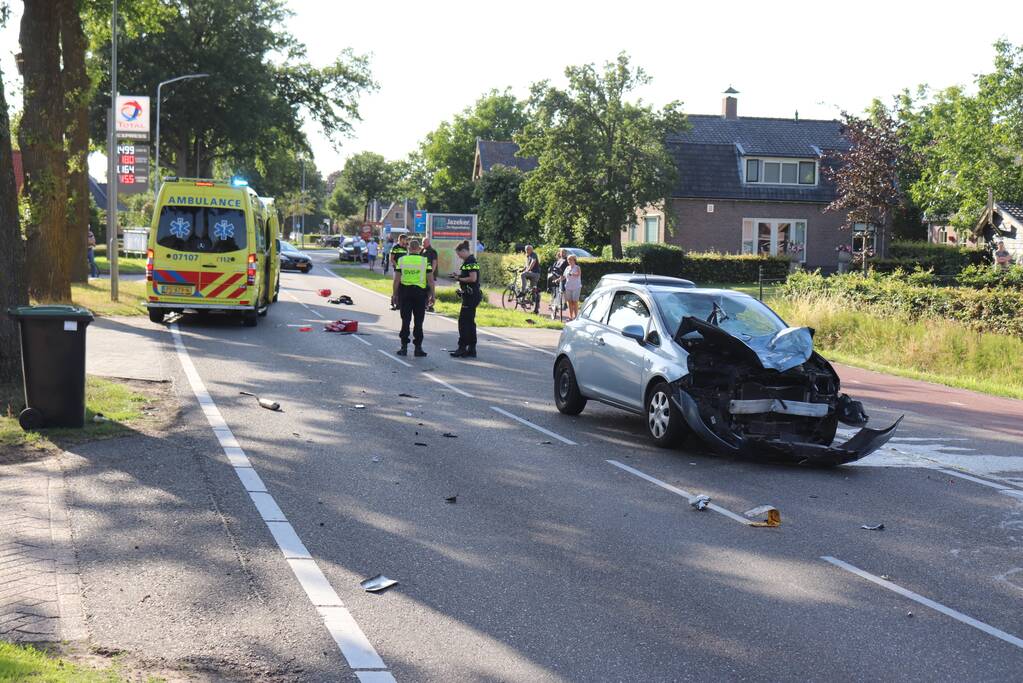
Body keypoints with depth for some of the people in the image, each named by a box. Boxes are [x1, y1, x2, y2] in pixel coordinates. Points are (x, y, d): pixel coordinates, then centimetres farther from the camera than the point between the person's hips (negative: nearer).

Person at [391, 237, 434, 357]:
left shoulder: (401, 260, 0)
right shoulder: (425, 261, -2)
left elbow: (397, 279, -1)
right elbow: (430, 280, -3)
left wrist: (394, 294, 6)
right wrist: (432, 295, 5)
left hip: (405, 292, 1)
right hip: (420, 293, -1)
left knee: (405, 320, 7)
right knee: (418, 321, 5)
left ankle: (404, 347, 8)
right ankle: (418, 348, 6)